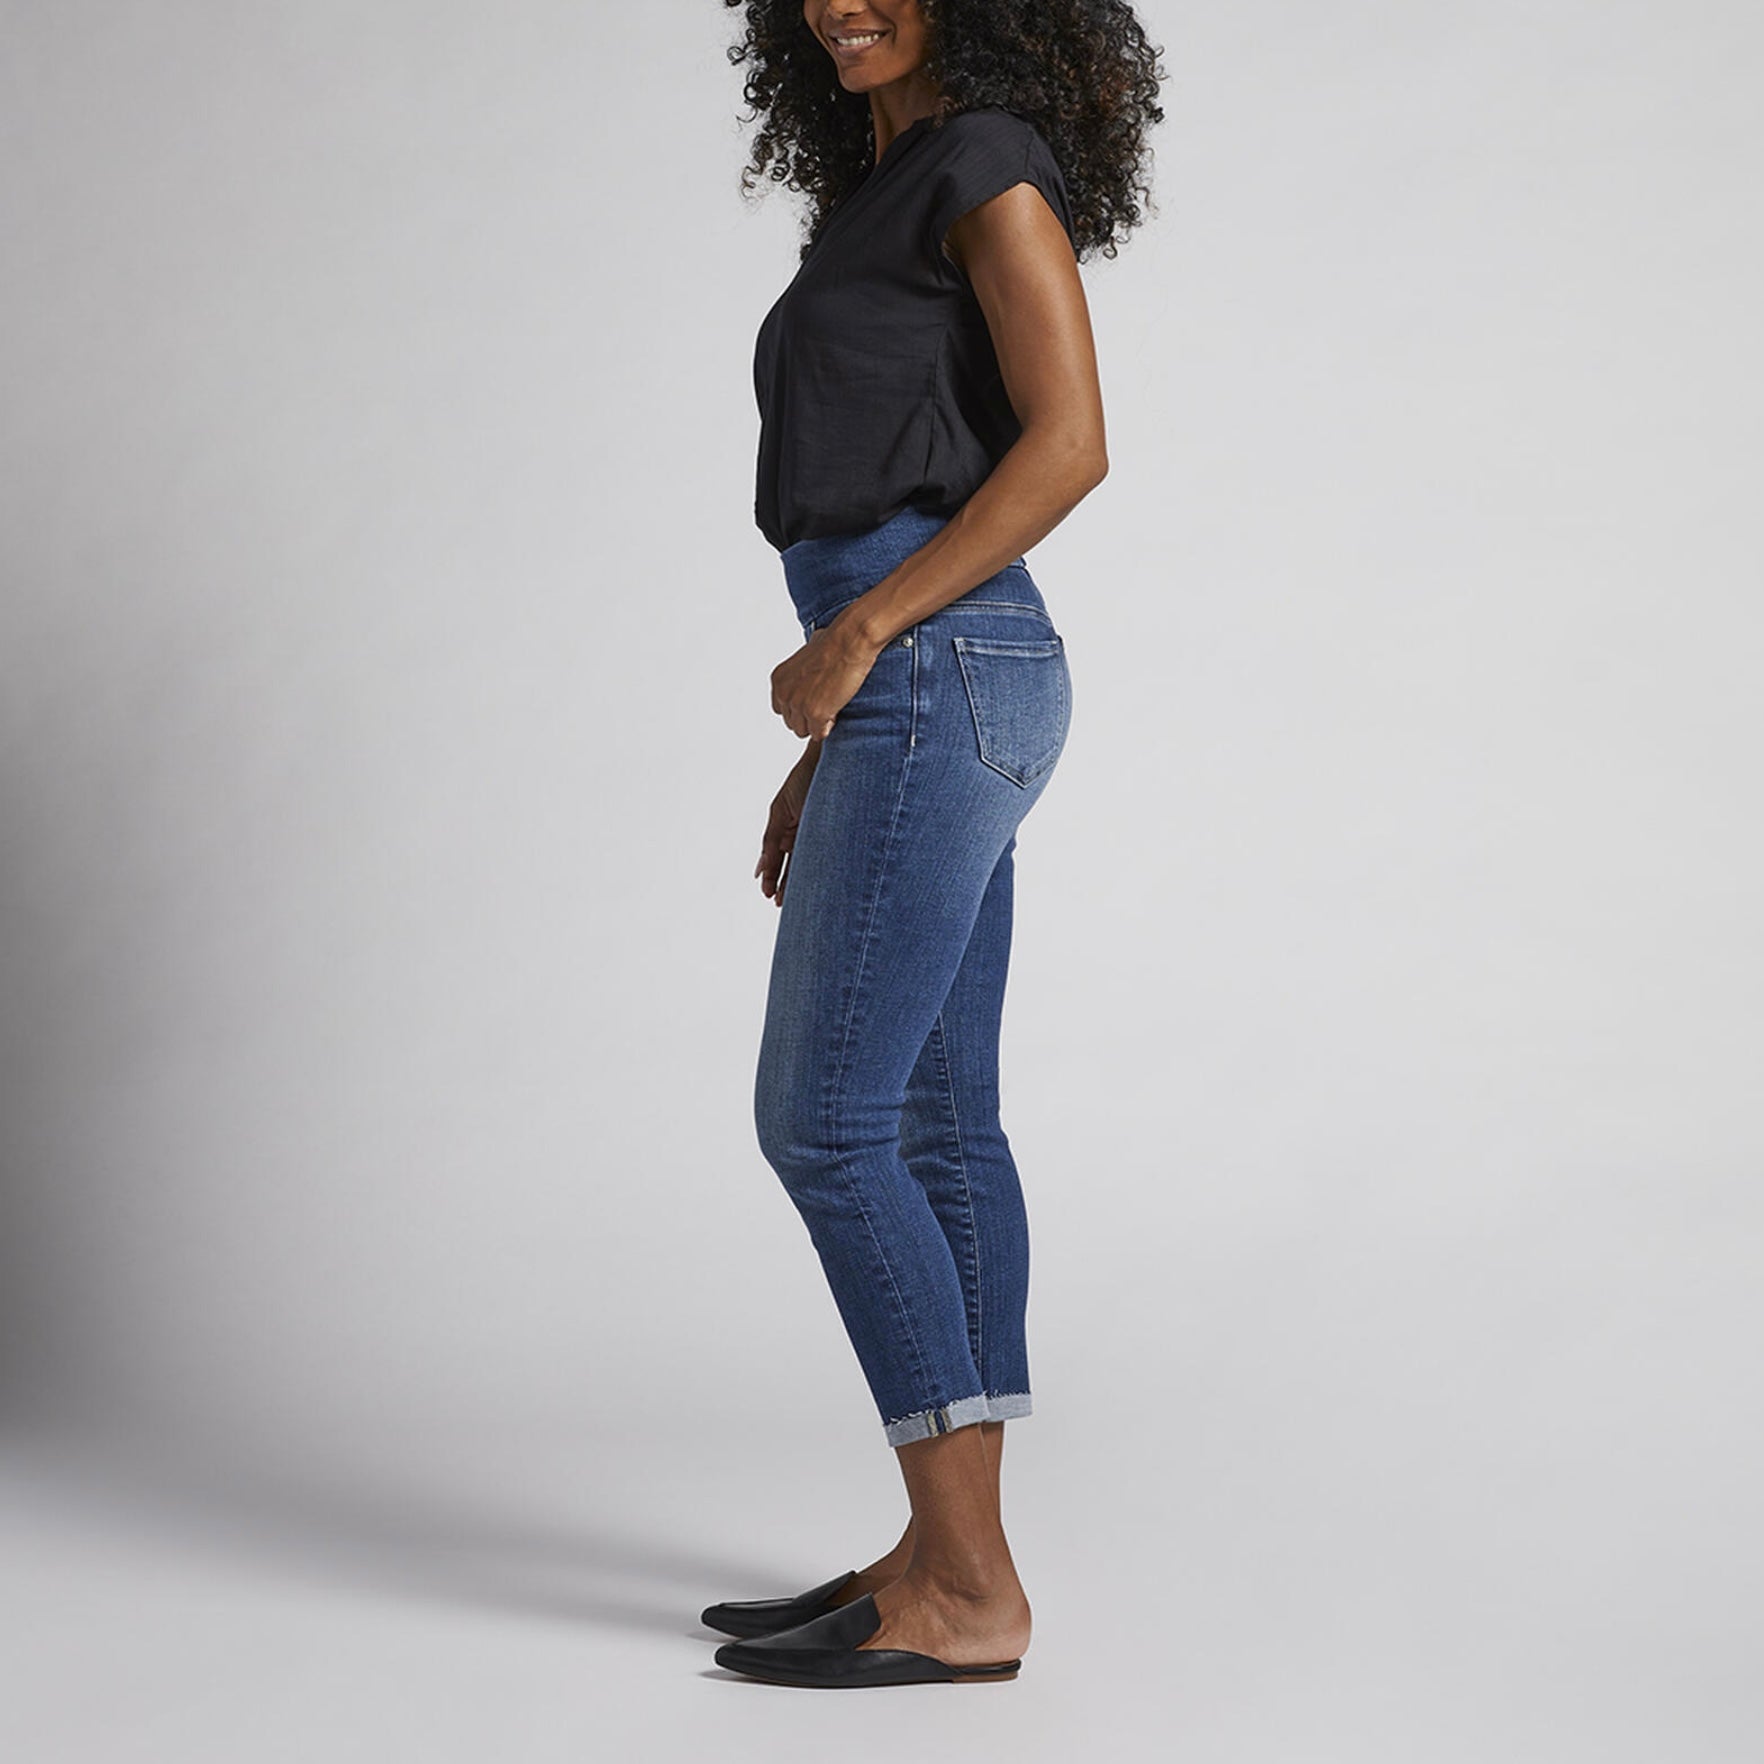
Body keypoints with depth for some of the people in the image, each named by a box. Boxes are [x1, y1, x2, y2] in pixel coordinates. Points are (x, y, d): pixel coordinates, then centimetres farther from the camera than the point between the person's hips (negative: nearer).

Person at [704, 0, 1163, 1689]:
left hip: (943, 679, -10)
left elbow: (1069, 444, -16)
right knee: (934, 1123, 8)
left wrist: (855, 637, -17)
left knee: (822, 1122, -10)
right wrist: (829, 751, 19)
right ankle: (950, 1557, 14)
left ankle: (967, 1592, -7)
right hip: (924, 688, 10)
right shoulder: (894, 201, 21)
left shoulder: (989, 161, -6)